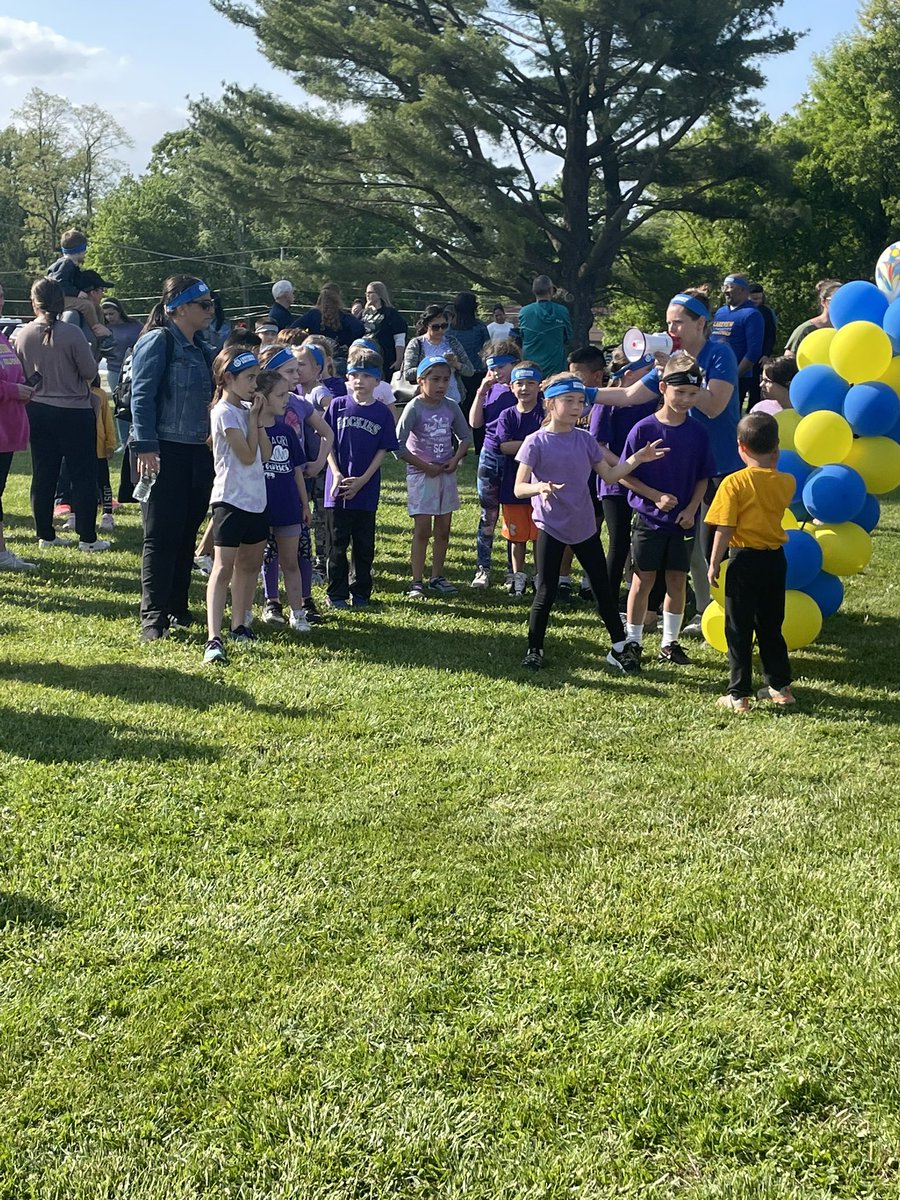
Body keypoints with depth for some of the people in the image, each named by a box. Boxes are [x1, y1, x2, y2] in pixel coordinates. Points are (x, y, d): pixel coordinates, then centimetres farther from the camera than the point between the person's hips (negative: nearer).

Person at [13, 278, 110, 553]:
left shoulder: (22, 335, -4)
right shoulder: (72, 333, -16)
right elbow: (90, 372, -9)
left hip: (37, 411, 4)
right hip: (74, 411, -4)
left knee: (43, 476, 11)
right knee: (83, 476, 3)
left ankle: (45, 535, 16)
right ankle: (87, 537, 4)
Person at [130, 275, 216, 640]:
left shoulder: (200, 349, 15)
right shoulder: (158, 341, -8)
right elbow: (142, 396, -15)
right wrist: (145, 446, -22)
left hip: (198, 453, 8)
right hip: (165, 453, -8)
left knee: (187, 534, 11)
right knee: (161, 536, -6)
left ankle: (177, 607, 21)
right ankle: (153, 618, -2)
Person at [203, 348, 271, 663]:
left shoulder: (247, 409, 12)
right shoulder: (224, 412, -13)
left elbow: (265, 454, 6)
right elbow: (247, 455, -16)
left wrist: (258, 419, -3)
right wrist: (253, 416, -9)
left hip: (256, 499, 9)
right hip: (231, 499, -9)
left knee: (249, 565, 16)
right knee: (223, 567, -14)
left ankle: (239, 625, 29)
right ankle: (214, 639, -19)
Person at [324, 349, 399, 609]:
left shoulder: (383, 412, 1)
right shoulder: (338, 406, 1)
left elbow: (383, 450, 0)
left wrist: (362, 480, -9)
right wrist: (336, 474, -10)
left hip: (366, 489, 1)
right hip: (337, 488, 0)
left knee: (364, 545, 8)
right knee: (337, 544, 6)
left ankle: (361, 592, 20)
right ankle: (336, 593, 14)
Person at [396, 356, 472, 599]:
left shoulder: (451, 407, 2)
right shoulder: (414, 408, -12)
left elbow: (465, 436, 12)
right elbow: (398, 445, -17)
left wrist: (455, 459, -5)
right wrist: (425, 467, -14)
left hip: (446, 474, 5)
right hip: (421, 475, -5)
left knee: (443, 529, 9)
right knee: (422, 529, -5)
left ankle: (437, 577, 20)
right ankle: (417, 582, 1)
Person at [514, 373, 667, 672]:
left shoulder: (585, 439, 2)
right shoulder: (536, 442, -10)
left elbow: (609, 474, 8)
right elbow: (519, 489, -13)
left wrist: (637, 459, -5)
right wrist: (540, 487, -34)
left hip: (584, 526, 4)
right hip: (550, 528, -4)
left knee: (603, 589, 8)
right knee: (546, 594, -1)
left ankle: (619, 649, 18)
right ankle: (534, 649, 17)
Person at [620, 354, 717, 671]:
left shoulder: (698, 433, -1)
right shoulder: (643, 429, -10)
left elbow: (703, 478, 5)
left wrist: (691, 509, -9)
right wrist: (657, 496, -17)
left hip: (682, 521, 3)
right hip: (648, 517, -3)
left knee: (678, 581, 9)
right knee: (643, 581, 4)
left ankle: (670, 642, 22)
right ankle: (633, 642, 15)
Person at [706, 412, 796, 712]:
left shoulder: (734, 482, -15)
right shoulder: (786, 482, -2)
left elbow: (724, 530, -16)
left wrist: (714, 563, -6)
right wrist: (773, 464, 18)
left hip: (744, 560, -5)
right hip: (775, 559, 5)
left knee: (739, 629, 4)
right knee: (770, 626, 19)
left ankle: (739, 694, 6)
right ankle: (780, 686, 25)